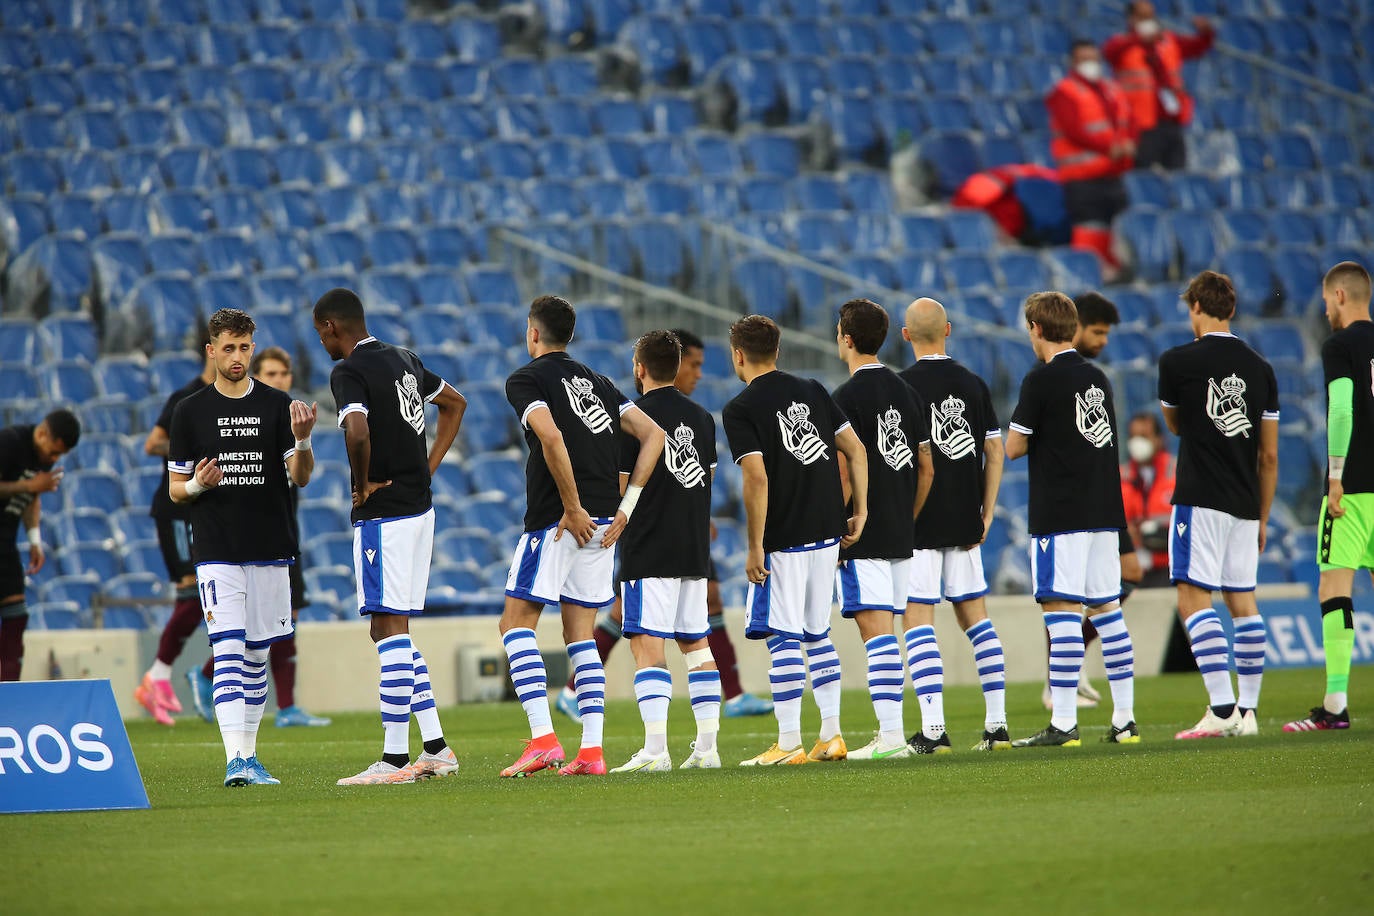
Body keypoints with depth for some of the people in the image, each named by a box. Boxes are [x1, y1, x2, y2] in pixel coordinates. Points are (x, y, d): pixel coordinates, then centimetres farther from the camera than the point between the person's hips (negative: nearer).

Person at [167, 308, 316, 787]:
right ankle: (235, 761, -21)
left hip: (271, 550, 2)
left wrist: (302, 441, -22)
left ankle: (249, 755, 16)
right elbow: (175, 489, 7)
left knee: (257, 657, 8)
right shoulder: (190, 412, 3)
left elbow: (301, 477, -2)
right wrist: (197, 484, -16)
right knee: (229, 652, -13)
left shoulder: (278, 406, 5)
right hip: (216, 551, -2)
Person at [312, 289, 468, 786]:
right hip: (420, 506, 9)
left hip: (382, 514, -9)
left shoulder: (348, 372, -13)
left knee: (389, 629, -7)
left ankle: (395, 759, -8)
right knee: (393, 631, 15)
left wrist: (361, 484, -14)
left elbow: (357, 432, -31)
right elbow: (455, 403, 29)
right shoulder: (404, 360, 14)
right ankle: (436, 748, 13)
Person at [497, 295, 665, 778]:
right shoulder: (597, 381, 19)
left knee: (516, 622, 2)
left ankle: (543, 738, -11)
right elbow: (653, 434, 12)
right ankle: (591, 751, 3)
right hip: (603, 523, 6)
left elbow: (551, 437, -20)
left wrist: (573, 509, -15)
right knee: (580, 634, 11)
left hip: (555, 521, -6)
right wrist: (625, 506, 8)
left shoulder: (525, 379, -2)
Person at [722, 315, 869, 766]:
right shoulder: (813, 391, 11)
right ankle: (831, 736, 13)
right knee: (818, 634, 15)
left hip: (783, 541, -6)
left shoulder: (740, 409, -7)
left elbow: (758, 478, -17)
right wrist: (860, 511, 12)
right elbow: (856, 450, 7)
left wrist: (755, 547, -13)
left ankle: (789, 743, -5)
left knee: (783, 637, -3)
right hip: (827, 532, 6)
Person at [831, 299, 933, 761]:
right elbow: (926, 469, 14)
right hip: (899, 535, 7)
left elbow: (845, 472, -15)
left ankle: (891, 735, -14)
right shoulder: (906, 392, 12)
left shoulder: (848, 397, -11)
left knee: (875, 630, -9)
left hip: (862, 537, -7)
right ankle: (891, 734, 13)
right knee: (885, 631, 13)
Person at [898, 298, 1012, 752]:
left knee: (918, 619, -3)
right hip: (964, 522, 5)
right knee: (974, 614, 12)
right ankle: (996, 723, 8)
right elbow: (995, 450, 7)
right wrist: (987, 511, 11)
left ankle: (933, 727, -12)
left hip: (917, 522, -5)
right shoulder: (973, 384, 6)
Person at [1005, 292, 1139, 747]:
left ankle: (1063, 723, -13)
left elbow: (1014, 448, -7)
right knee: (1106, 608, 11)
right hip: (1104, 510, 7)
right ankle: (1125, 719, 10)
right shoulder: (1098, 378, 13)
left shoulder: (1041, 380, -9)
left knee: (1061, 609, -8)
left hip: (1060, 514, -7)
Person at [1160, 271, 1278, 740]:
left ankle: (1222, 709, -19)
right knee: (1243, 603, 12)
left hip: (1200, 501, -6)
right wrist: (1262, 519, 19)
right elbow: (1270, 457, 11)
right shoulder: (1260, 369, 8)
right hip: (1245, 506, 6)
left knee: (1193, 600, -7)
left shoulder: (1178, 362, -5)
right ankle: (1248, 711, 11)